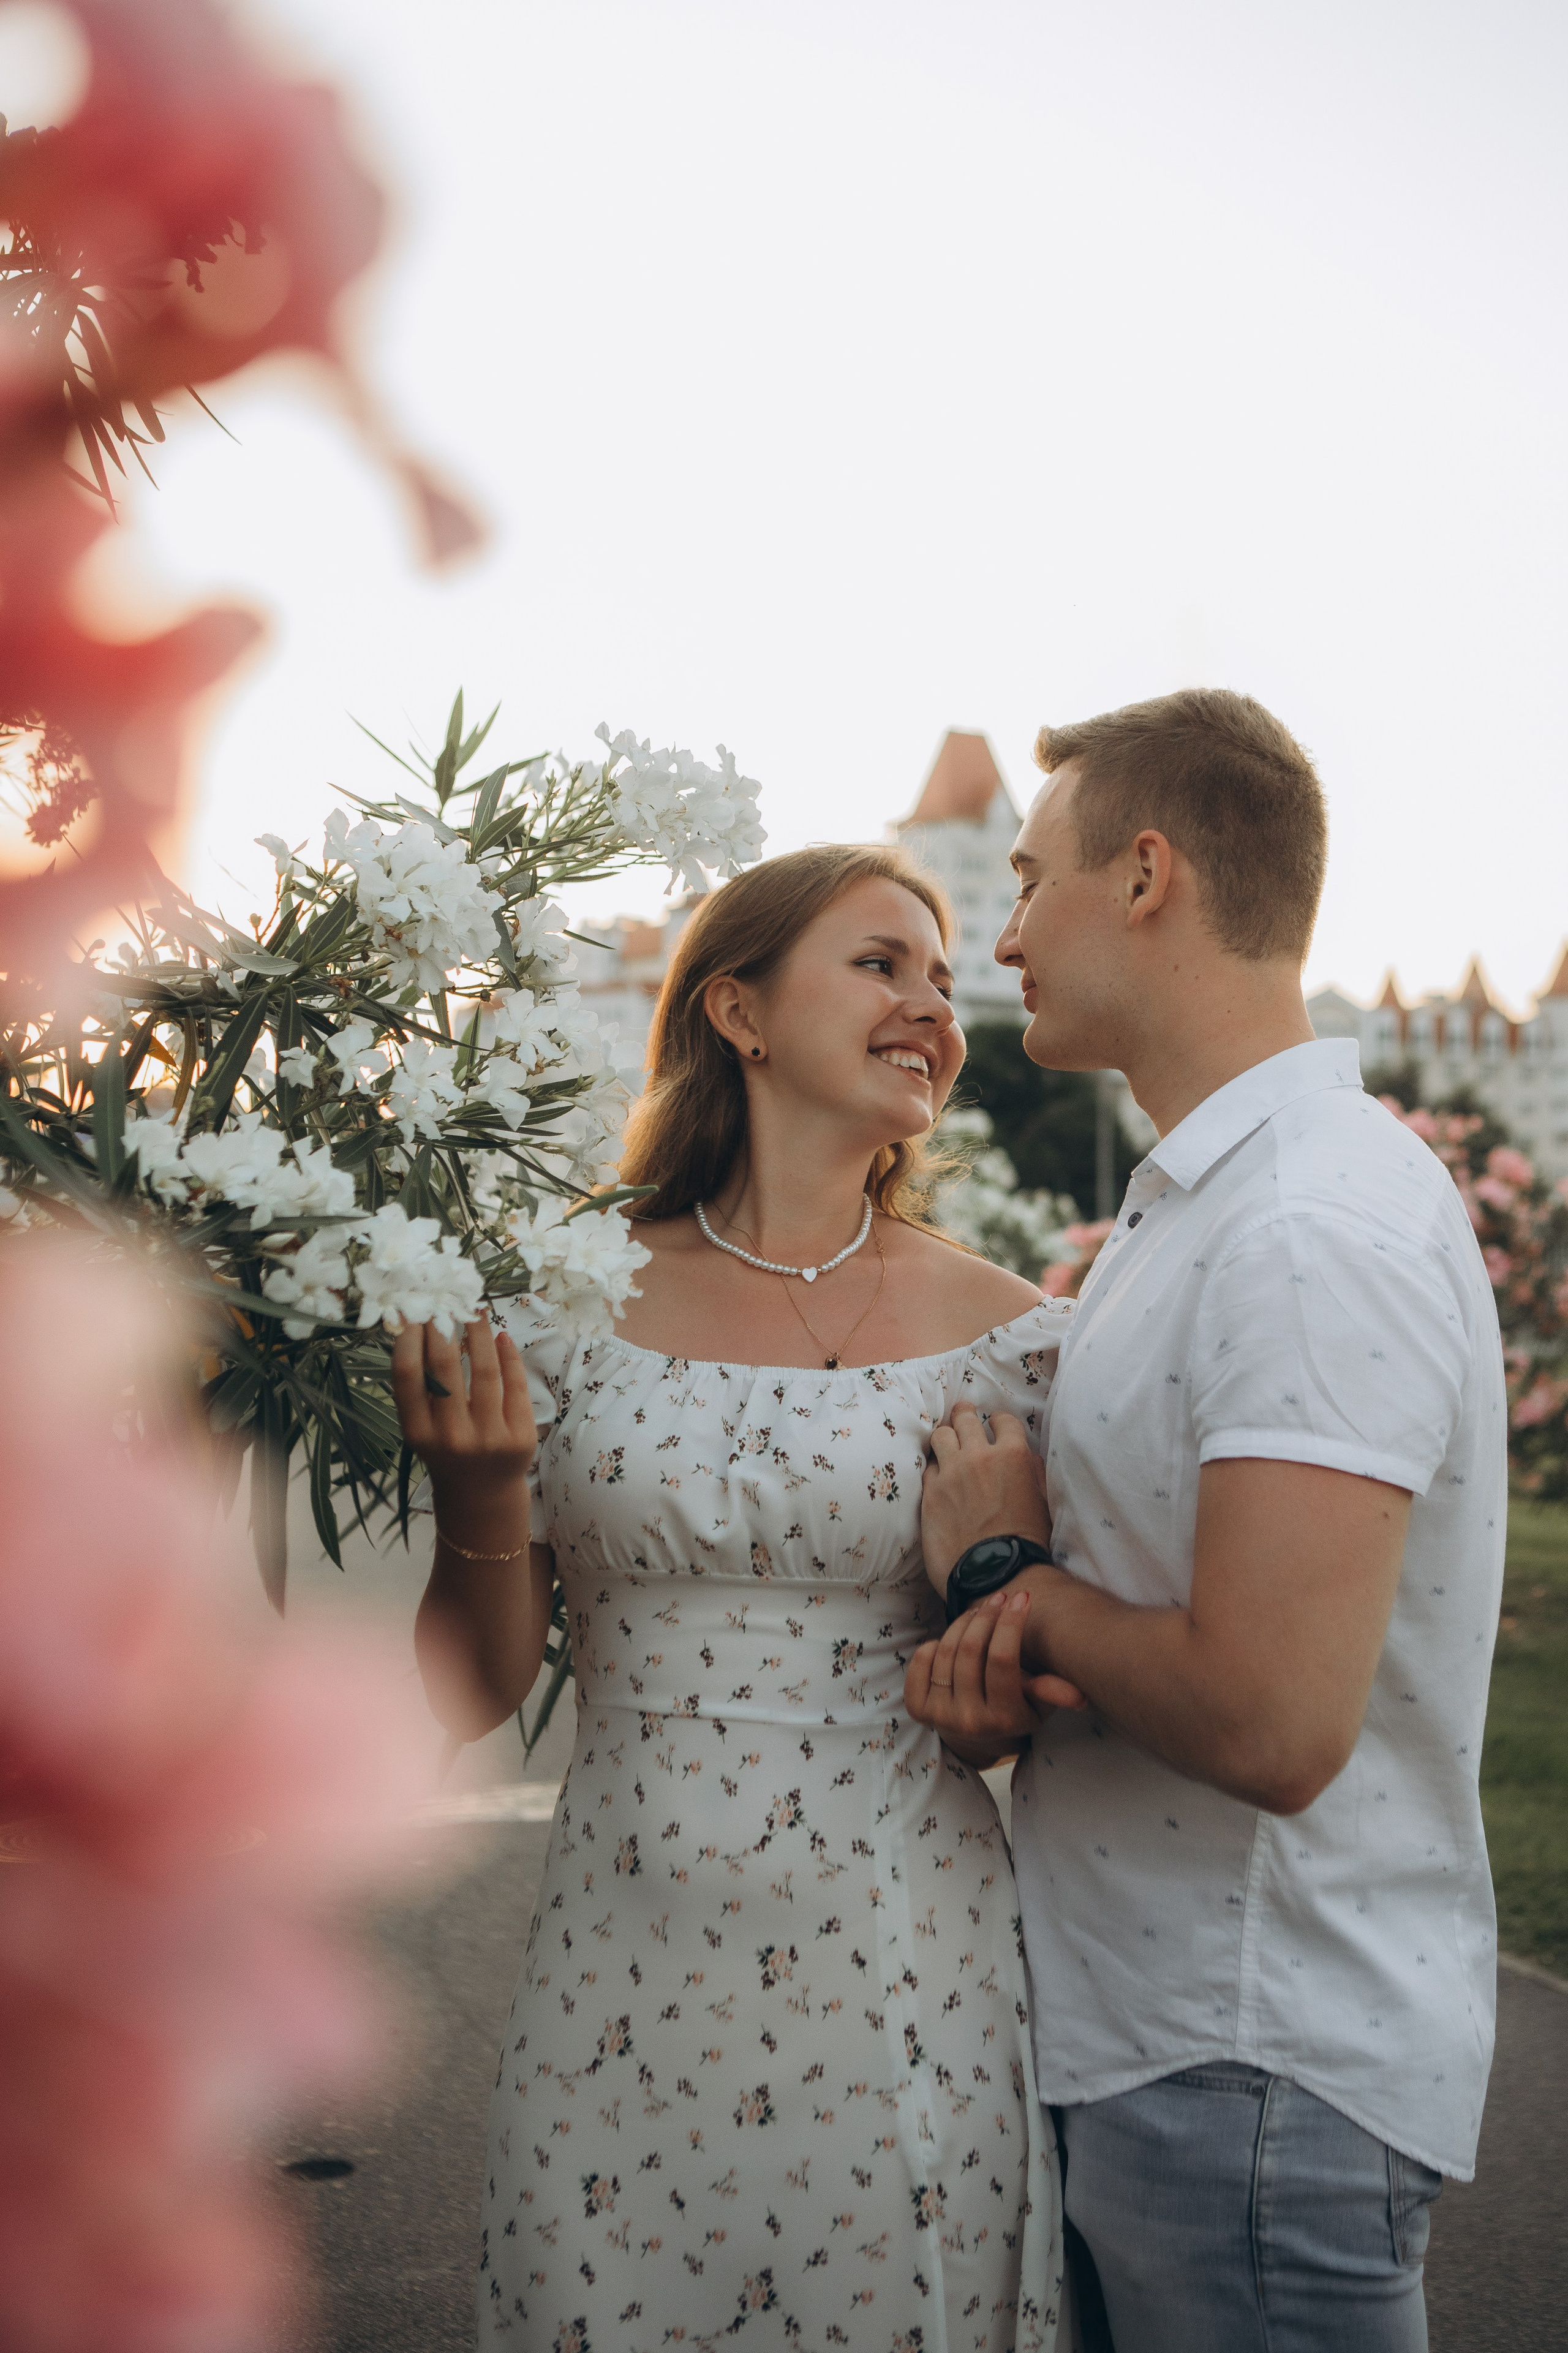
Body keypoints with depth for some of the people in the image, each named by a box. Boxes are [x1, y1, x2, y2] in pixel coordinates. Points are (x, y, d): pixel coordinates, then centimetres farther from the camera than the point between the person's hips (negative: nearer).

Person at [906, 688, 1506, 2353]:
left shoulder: (1315, 1234, -22)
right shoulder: (1187, 1205, 12)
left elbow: (1270, 1728, -30)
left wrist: (1004, 1571, -13)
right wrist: (1005, 1665, -5)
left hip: (1255, 2075, -9)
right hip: (1134, 2035, 9)